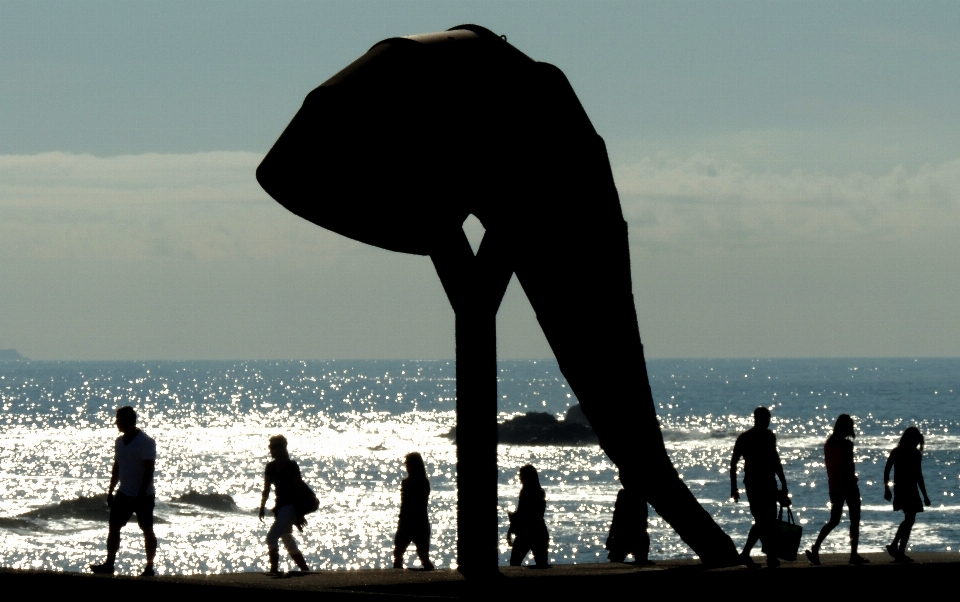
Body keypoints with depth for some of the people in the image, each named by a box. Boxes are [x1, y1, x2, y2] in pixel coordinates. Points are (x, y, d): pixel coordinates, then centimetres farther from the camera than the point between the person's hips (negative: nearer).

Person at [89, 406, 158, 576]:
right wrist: (111, 490, 13)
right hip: (124, 494, 7)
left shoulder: (146, 442, -15)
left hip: (143, 495, -7)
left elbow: (149, 470, -19)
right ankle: (109, 564, 4)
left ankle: (150, 568, 8)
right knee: (113, 527, 2)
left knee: (147, 530, 2)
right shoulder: (120, 441, 8)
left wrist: (141, 494, -23)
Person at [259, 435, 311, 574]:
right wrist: (262, 507, 6)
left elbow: (299, 490, -12)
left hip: (290, 506, -8)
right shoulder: (271, 468, 9)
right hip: (280, 507, 8)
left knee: (271, 537, -20)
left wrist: (299, 513, -15)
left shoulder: (291, 467, -10)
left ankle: (274, 570, -22)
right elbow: (266, 489, 15)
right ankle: (306, 570, 23)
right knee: (289, 543, 14)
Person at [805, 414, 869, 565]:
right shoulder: (846, 444, -15)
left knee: (834, 520, 13)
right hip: (848, 485, -7)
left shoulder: (828, 443, 6)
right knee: (854, 520, 5)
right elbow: (848, 468, -16)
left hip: (834, 486, 7)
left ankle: (815, 549, -3)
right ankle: (854, 555, 5)